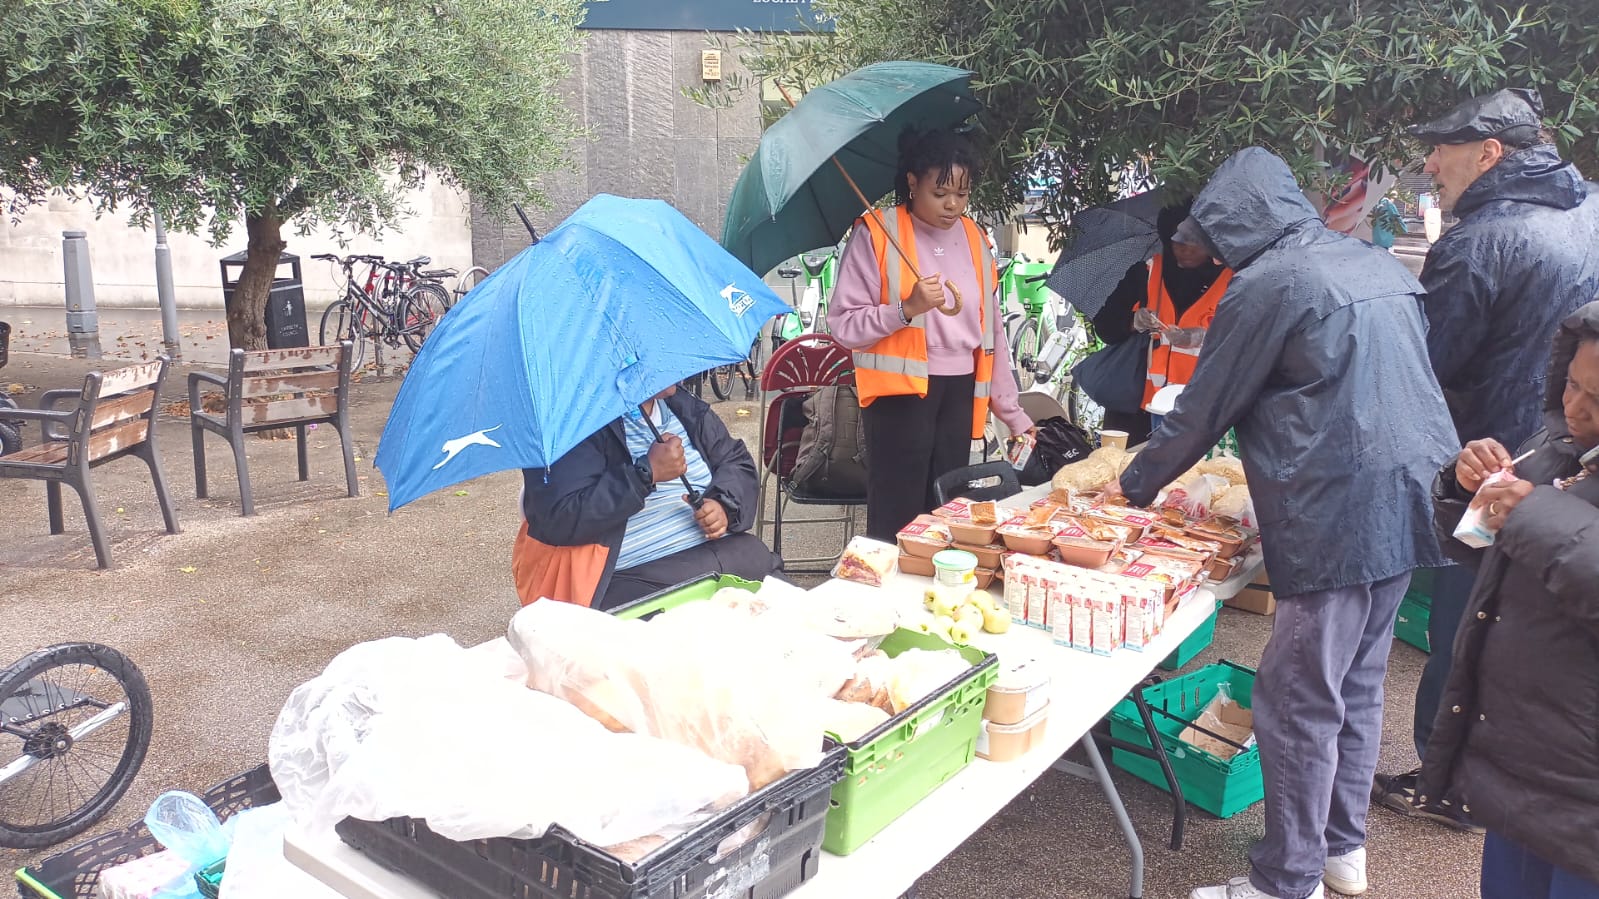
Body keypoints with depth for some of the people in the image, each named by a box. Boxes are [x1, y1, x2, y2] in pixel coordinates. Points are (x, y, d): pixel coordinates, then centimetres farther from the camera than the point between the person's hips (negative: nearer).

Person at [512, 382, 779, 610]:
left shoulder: (686, 408, 15)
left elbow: (738, 463, 23)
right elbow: (557, 520, -17)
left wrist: (725, 506, -1)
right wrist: (647, 472, -17)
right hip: (637, 578, -7)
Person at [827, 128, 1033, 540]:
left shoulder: (976, 240, 12)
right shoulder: (876, 235, -5)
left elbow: (991, 331, 17)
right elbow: (844, 325, -9)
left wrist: (1012, 412, 17)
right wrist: (907, 309, -24)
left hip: (960, 391, 5)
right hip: (900, 390, -5)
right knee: (897, 520, -3)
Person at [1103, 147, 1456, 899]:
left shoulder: (1269, 283, -10)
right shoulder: (1377, 265, 15)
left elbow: (1201, 411, -6)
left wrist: (1135, 484, 9)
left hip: (1339, 519, -9)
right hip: (1410, 501, 9)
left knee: (1298, 702, -1)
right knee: (1358, 684, 18)